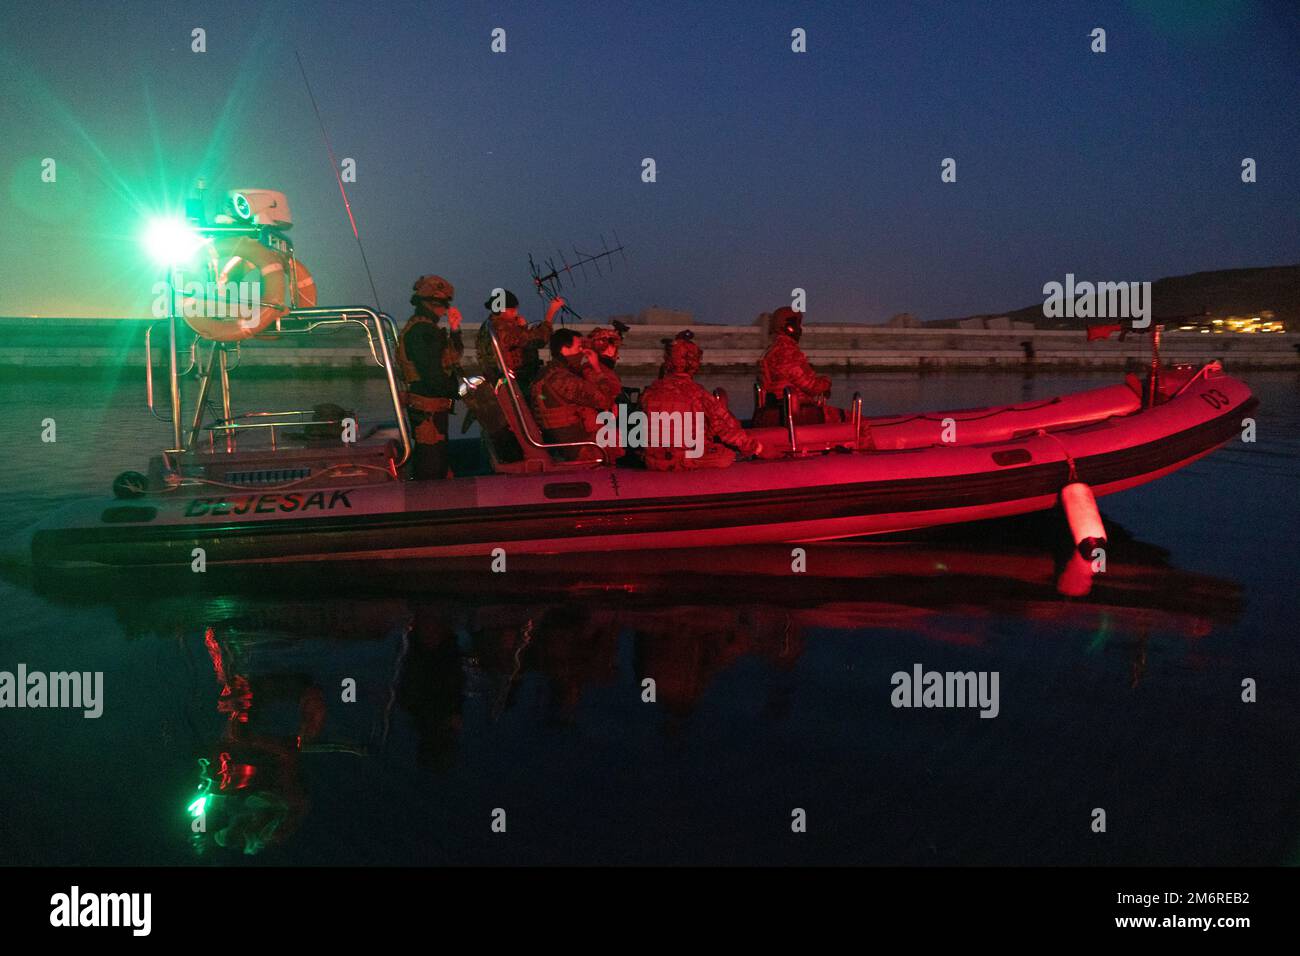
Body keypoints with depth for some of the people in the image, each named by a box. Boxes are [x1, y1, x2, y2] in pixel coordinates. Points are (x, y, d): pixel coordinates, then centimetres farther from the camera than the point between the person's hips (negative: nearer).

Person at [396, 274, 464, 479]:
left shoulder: (424, 328, 17)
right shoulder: (422, 330, -18)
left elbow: (453, 356, 20)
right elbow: (433, 374, -24)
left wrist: (455, 330, 8)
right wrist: (457, 388, -10)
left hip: (434, 406, 11)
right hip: (428, 408, -11)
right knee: (432, 467, -7)